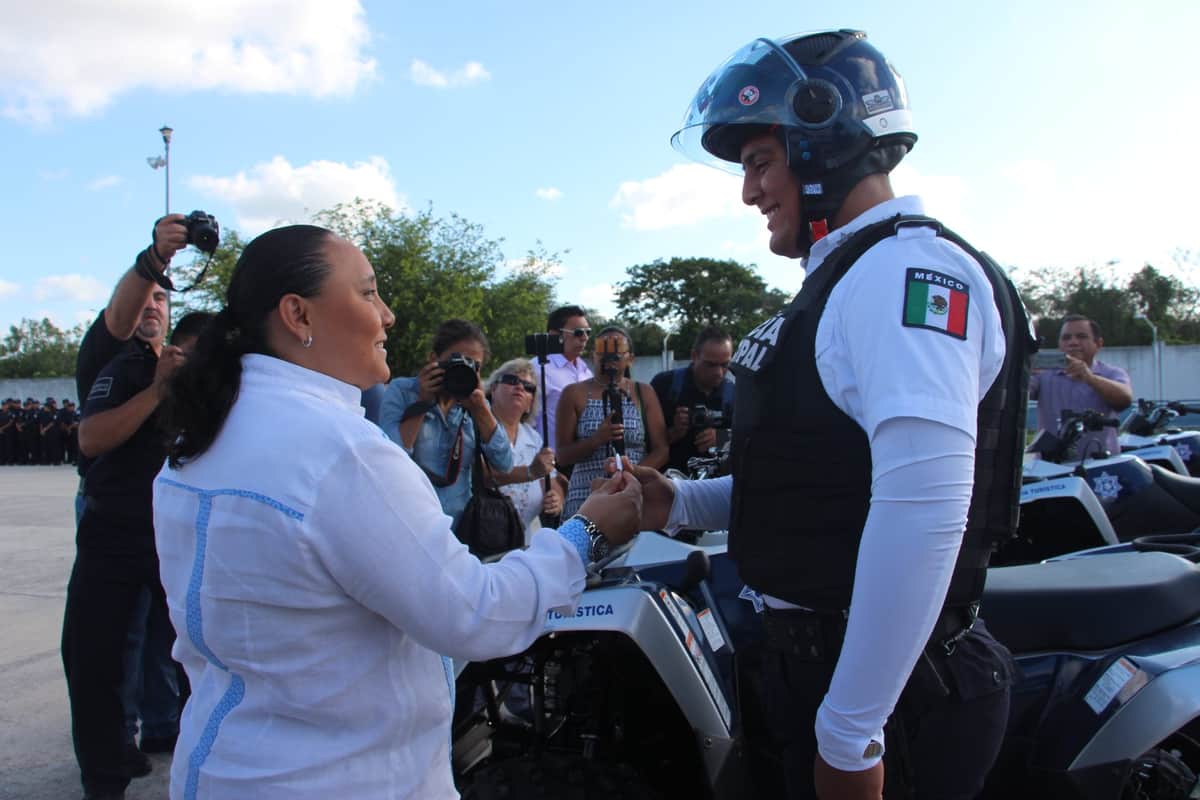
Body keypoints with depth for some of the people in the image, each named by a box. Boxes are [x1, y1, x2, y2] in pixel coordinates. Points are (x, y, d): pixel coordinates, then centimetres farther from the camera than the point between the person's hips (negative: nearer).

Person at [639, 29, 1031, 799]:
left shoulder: (909, 270, -18)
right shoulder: (844, 282, 14)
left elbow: (923, 511, -28)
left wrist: (851, 733, -25)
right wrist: (684, 505, 6)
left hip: (884, 681, -9)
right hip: (805, 660, 9)